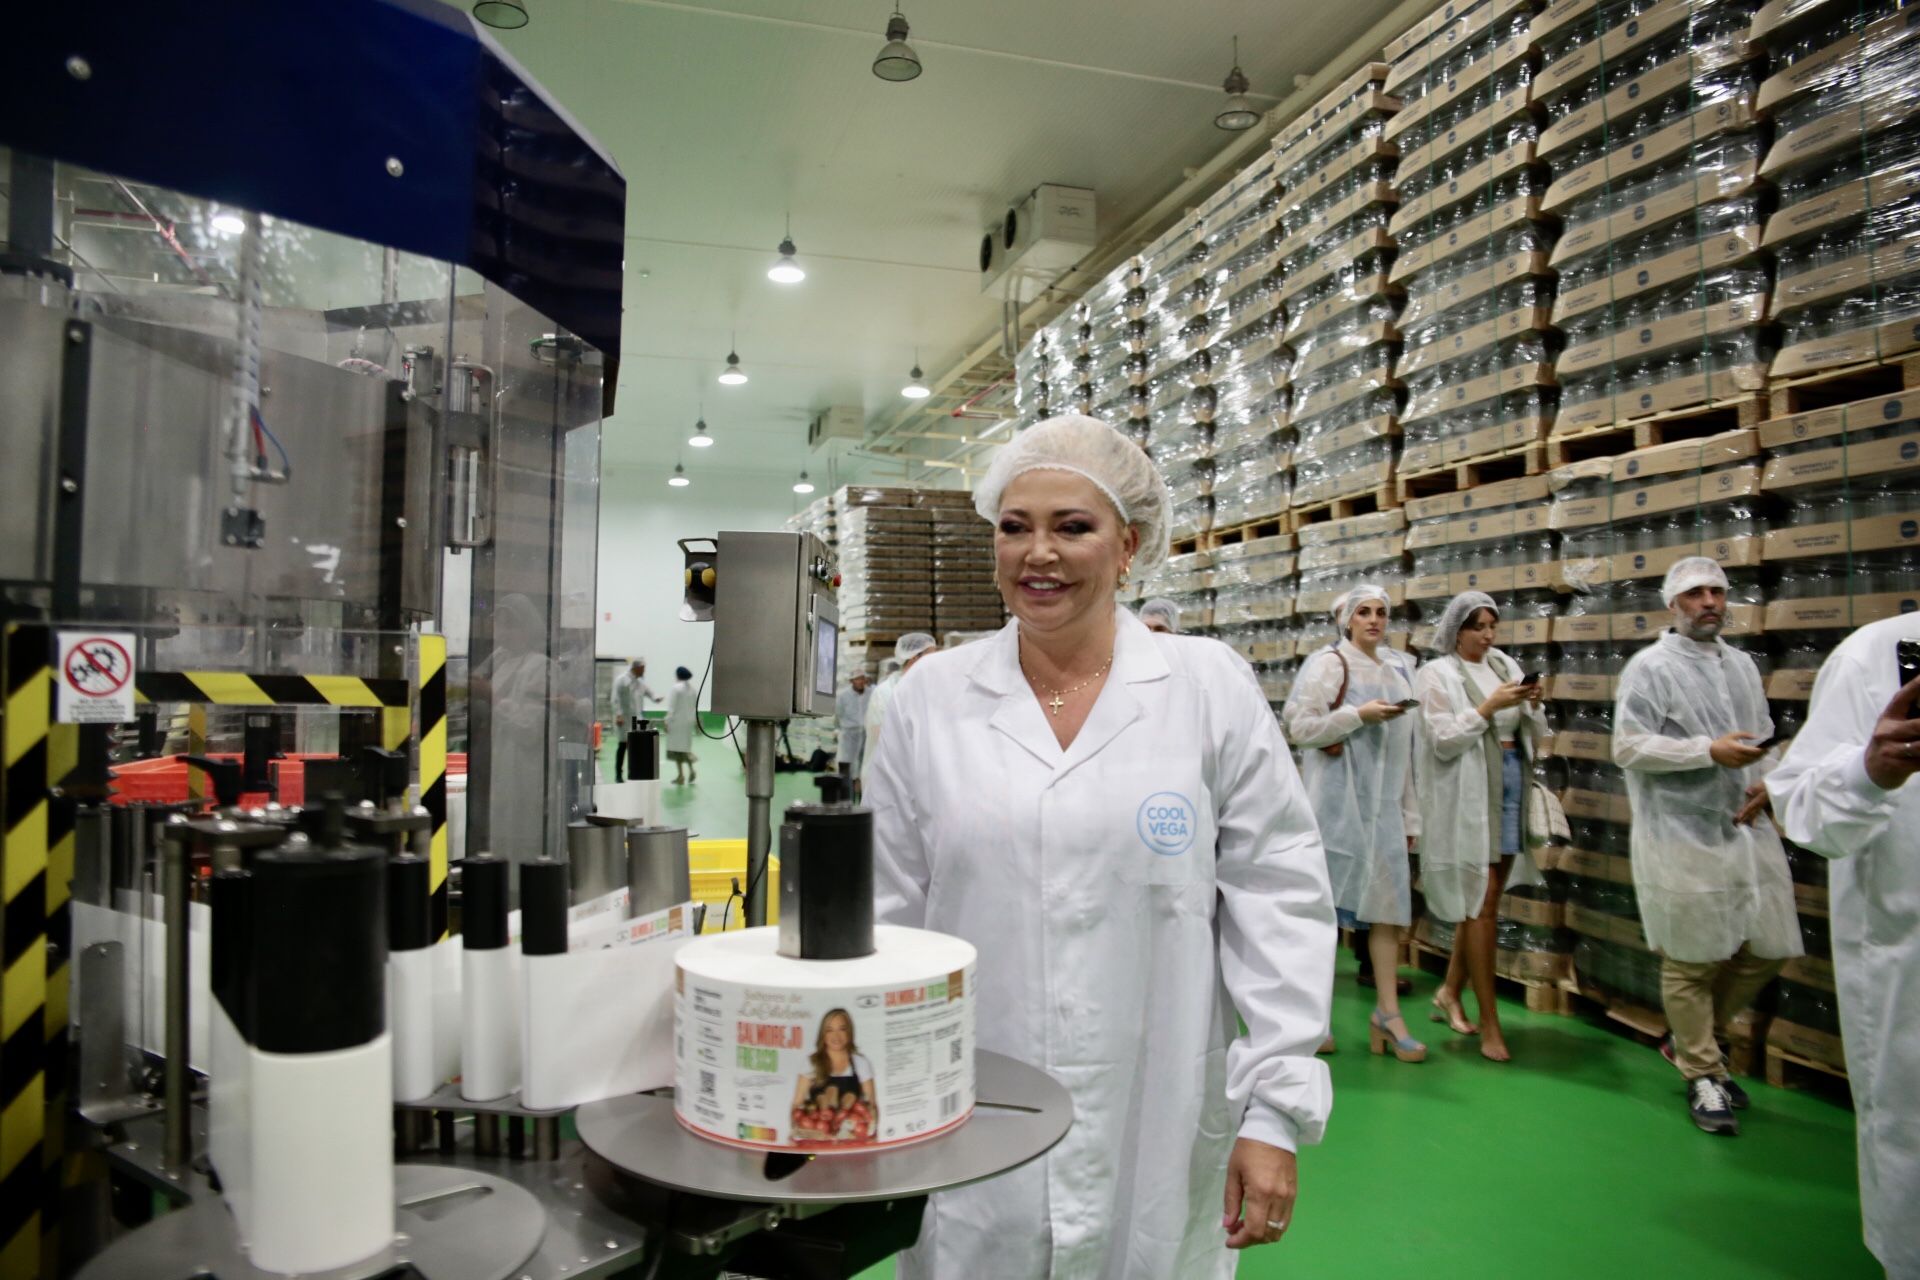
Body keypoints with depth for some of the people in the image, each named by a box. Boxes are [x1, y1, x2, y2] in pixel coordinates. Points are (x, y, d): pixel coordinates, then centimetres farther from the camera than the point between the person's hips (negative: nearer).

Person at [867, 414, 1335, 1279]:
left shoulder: (1209, 687, -4)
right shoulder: (931, 696, 0)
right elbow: (888, 911, 5)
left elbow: (1277, 900, -3)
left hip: (1155, 1135, -1)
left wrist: (1275, 1111, -5)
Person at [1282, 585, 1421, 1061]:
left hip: (1384, 802, 6)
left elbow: (1405, 745, 18)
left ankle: (1388, 1013, 11)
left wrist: (1410, 812, 16)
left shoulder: (1398, 669, 14)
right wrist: (1360, 714, -19)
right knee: (1325, 899, 0)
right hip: (1336, 799, -6)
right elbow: (1300, 726, -13)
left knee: (1389, 902, 4)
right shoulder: (1328, 663, -5)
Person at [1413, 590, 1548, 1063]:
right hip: (1468, 797, -6)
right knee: (1481, 904, -5)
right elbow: (1442, 741, -12)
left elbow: (1535, 735, 13)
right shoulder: (1437, 674, -4)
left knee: (1480, 900, 13)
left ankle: (1450, 992, 30)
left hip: (1510, 788, 6)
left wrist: (1532, 705, -6)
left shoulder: (1506, 666, 11)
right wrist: (1489, 707, -18)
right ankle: (1489, 1023, 3)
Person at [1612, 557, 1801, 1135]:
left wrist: (1764, 783, 1)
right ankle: (1704, 1075, 18)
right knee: (1692, 960, 2)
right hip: (1683, 839, -7)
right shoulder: (1650, 666, -7)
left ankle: (1692, 1039, 30)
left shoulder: (1742, 664, 14)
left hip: (1747, 830, 7)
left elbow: (1762, 739, 21)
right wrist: (1711, 751, -20)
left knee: (1770, 948, 10)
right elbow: (1628, 747, -14)